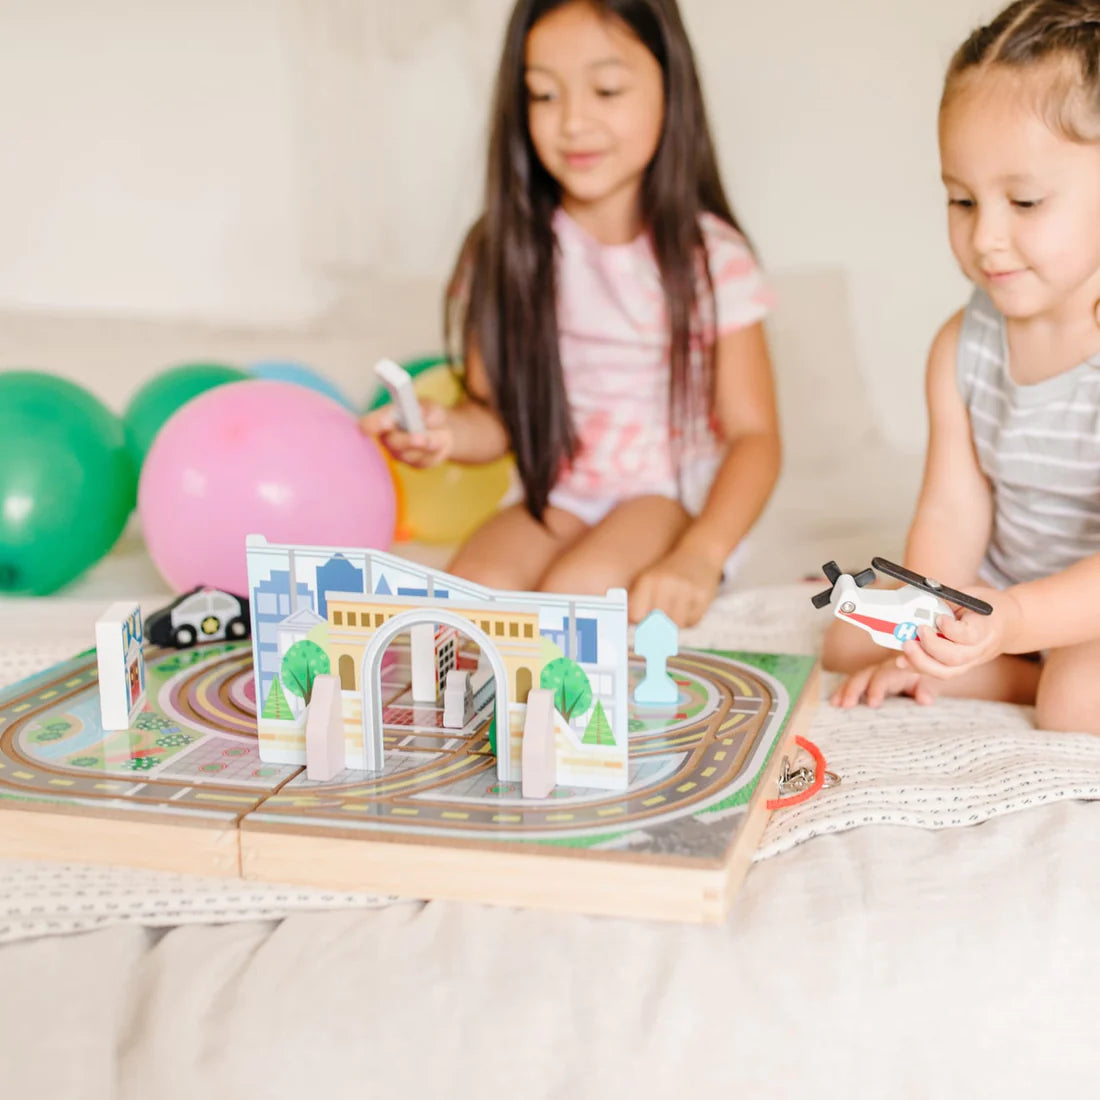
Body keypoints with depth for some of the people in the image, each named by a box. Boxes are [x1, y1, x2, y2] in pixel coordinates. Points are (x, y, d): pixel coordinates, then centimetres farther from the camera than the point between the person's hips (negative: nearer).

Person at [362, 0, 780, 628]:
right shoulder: (508, 254, 0)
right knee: (471, 582, -27)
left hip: (678, 499, -2)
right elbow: (498, 415, 3)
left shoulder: (710, 259, -9)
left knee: (574, 588, -29)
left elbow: (754, 435, -10)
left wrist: (700, 556, -27)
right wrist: (448, 433, -21)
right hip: (559, 501, 2)